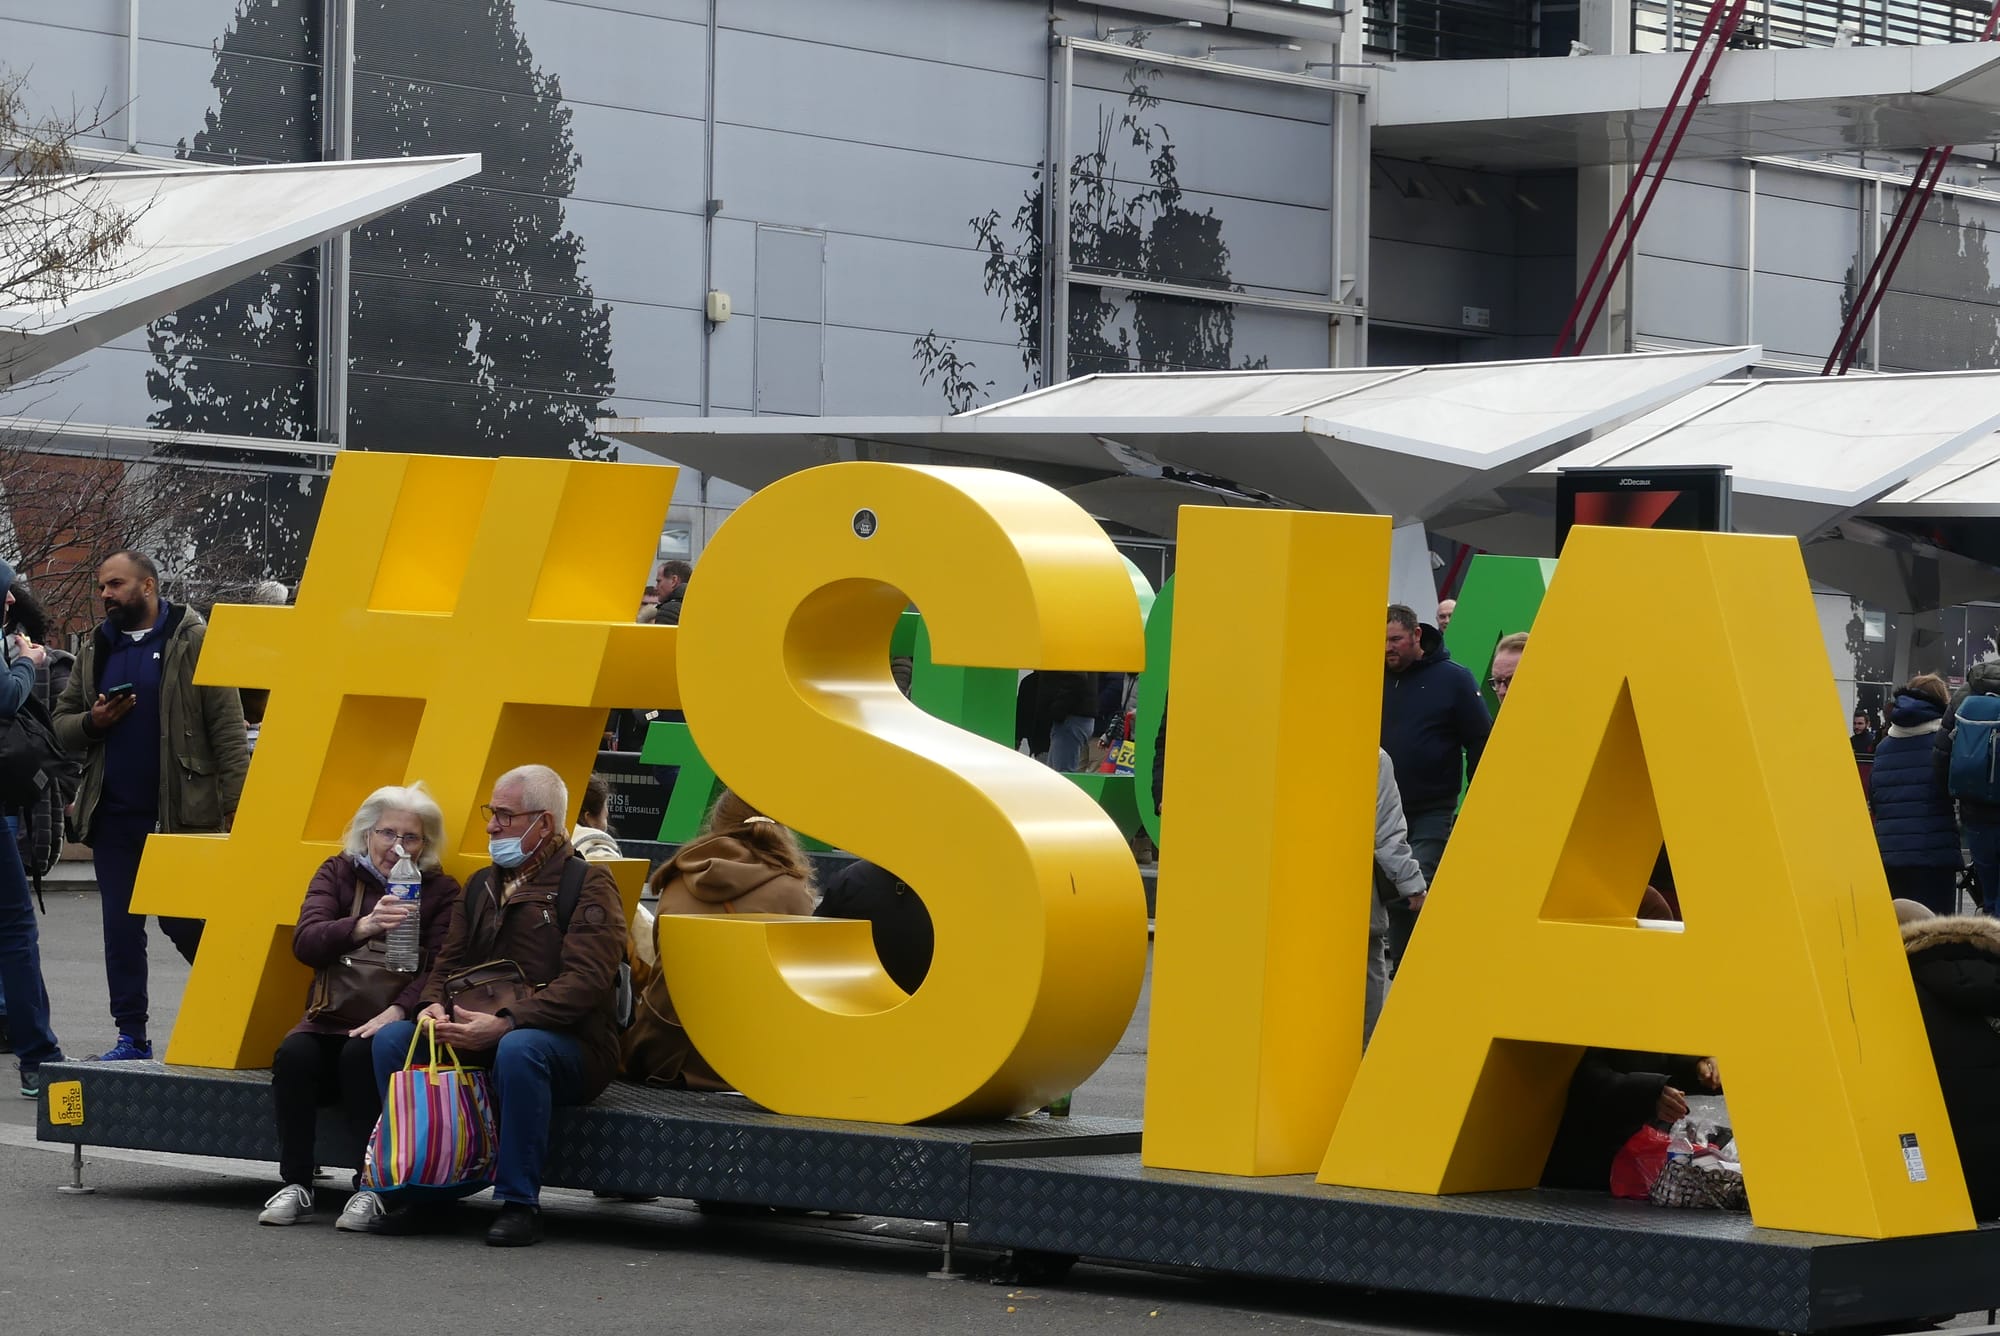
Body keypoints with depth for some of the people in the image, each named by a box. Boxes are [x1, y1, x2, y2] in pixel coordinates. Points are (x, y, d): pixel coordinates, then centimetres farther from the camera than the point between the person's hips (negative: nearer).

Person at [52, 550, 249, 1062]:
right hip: (114, 813, 6)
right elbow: (62, 722, 19)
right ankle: (132, 1036, 12)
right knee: (121, 928, 6)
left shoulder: (195, 640, -4)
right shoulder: (96, 649, 15)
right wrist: (92, 722, -5)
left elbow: (227, 726, -8)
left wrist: (235, 803, -15)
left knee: (182, 920, -5)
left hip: (182, 810, -6)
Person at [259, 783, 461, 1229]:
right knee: (295, 1052, -29)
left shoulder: (441, 891, 8)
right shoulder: (338, 874, 11)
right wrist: (362, 927, -27)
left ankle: (372, 1189, -27)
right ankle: (295, 1186, -22)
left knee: (362, 1054, -34)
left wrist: (398, 1011, -24)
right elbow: (305, 942, -7)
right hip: (331, 1021, 2)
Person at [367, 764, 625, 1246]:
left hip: (570, 1047, -6)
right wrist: (434, 1006, -8)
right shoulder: (482, 886, 18)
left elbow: (584, 981, -17)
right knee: (393, 1038, -15)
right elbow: (450, 962, 17)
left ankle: (519, 1203, -29)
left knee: (518, 1049, -39)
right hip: (479, 1039, 6)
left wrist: (505, 1024, -28)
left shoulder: (588, 885, -5)